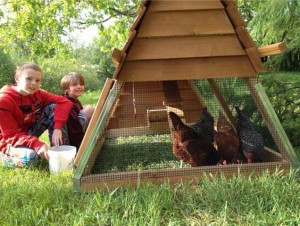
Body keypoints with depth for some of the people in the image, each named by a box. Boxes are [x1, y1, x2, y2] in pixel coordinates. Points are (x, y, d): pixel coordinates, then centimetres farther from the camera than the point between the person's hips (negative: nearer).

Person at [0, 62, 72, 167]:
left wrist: (57, 128, -29)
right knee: (30, 157, -40)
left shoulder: (37, 94, -8)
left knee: (54, 107, -12)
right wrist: (37, 145, -41)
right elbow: (12, 135, -25)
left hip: (29, 134, 5)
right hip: (9, 143, -5)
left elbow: (65, 102, -14)